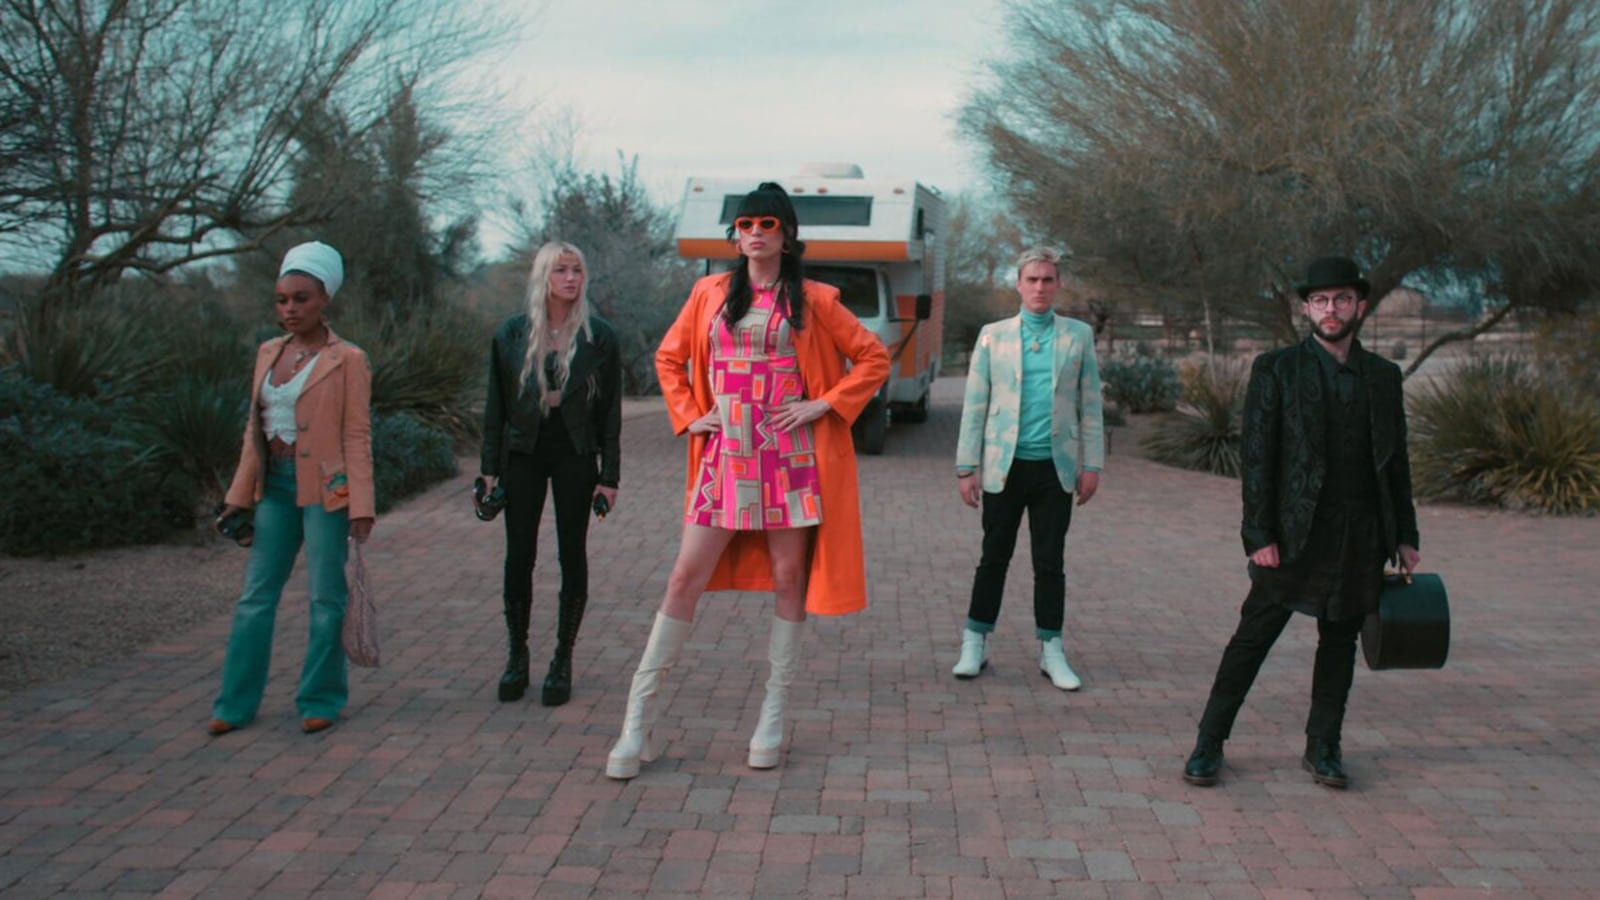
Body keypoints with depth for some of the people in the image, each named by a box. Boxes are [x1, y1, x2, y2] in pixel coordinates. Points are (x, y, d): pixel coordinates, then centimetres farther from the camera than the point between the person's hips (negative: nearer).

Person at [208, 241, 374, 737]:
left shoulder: (348, 359, -5)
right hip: (275, 487, 6)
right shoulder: (268, 353, 11)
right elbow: (255, 429, 14)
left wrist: (361, 505, -12)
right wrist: (239, 496, 12)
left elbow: (357, 435, -7)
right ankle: (237, 703, 17)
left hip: (324, 490, -5)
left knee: (326, 598, 3)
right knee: (256, 596, 8)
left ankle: (320, 700, 16)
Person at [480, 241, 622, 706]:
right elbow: (496, 406, 6)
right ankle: (517, 655, 17)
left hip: (576, 454, -1)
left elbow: (611, 412, 0)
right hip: (523, 453, 1)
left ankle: (563, 659, 14)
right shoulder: (511, 335, 2)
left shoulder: (599, 336, -2)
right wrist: (489, 468, 1)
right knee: (519, 556, 3)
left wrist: (609, 476, -4)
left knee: (572, 556, 3)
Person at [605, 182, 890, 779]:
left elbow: (873, 358, 5)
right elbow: (669, 358, 19)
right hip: (724, 455, 1)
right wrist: (688, 415, 6)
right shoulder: (710, 293, 9)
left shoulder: (813, 300, 3)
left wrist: (825, 404, -5)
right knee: (685, 579, -2)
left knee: (788, 580, 3)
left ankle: (773, 719, 14)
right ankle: (637, 720, 3)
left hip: (791, 455, -1)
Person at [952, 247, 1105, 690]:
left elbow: (1090, 404, 7)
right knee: (994, 558, 6)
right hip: (1005, 465, 0)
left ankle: (1051, 652, 17)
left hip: (1055, 466, 1)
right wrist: (966, 466, -1)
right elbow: (975, 404, 3)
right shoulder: (993, 335, 4)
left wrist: (1092, 465, 2)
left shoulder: (1079, 335, 6)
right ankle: (975, 644, 17)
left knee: (1050, 563, 7)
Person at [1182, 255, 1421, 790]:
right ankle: (1209, 745, 8)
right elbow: (1255, 456, -5)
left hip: (1361, 538, 4)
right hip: (1294, 533, -4)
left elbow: (1395, 460, 13)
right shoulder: (1277, 369, -1)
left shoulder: (1384, 376, 11)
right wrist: (1259, 535, -12)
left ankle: (1322, 749, 23)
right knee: (1252, 639, 0)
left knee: (1340, 644, 11)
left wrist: (1405, 535, 8)